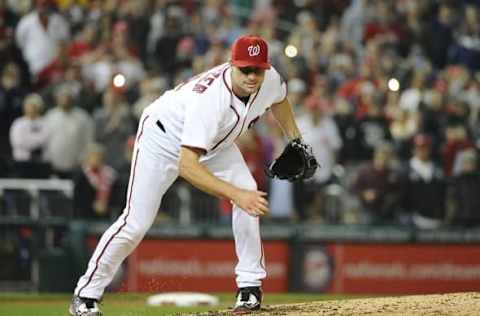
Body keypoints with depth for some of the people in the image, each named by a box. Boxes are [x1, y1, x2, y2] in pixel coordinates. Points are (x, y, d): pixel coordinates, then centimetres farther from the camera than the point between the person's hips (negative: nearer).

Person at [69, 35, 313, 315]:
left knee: (249, 193, -15)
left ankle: (250, 285, -5)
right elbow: (187, 166, -50)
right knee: (136, 222, -11)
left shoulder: (271, 80, -23)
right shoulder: (210, 98, -44)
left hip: (215, 141, 6)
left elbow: (279, 99, 7)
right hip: (164, 135, -6)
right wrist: (236, 194, -55)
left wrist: (296, 141, 3)